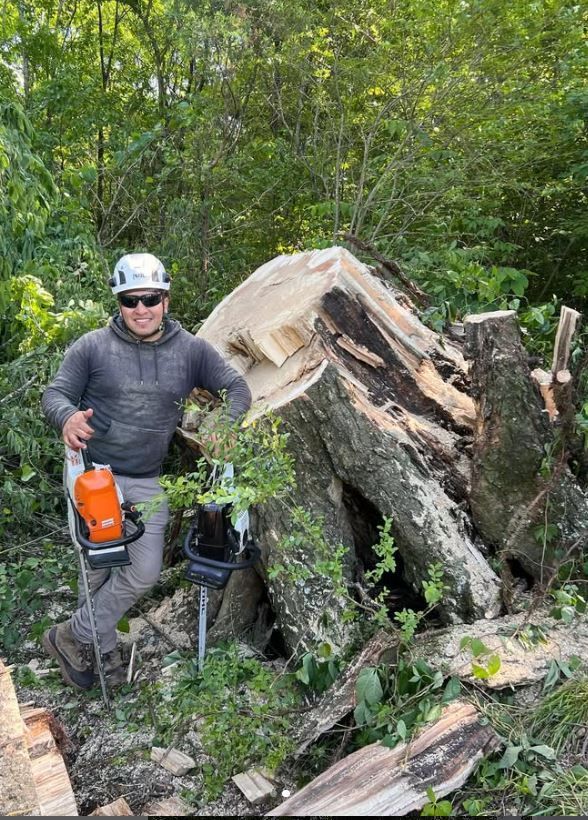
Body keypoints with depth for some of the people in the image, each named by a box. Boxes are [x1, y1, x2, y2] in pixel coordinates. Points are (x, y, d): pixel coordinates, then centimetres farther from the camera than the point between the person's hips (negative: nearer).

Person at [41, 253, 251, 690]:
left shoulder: (191, 349, 0)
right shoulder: (93, 347, -5)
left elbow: (237, 387, 4)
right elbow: (55, 393, -2)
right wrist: (68, 417, -27)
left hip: (147, 483, 3)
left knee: (145, 572, 1)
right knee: (99, 571, 0)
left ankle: (71, 637, 21)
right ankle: (104, 653, 24)